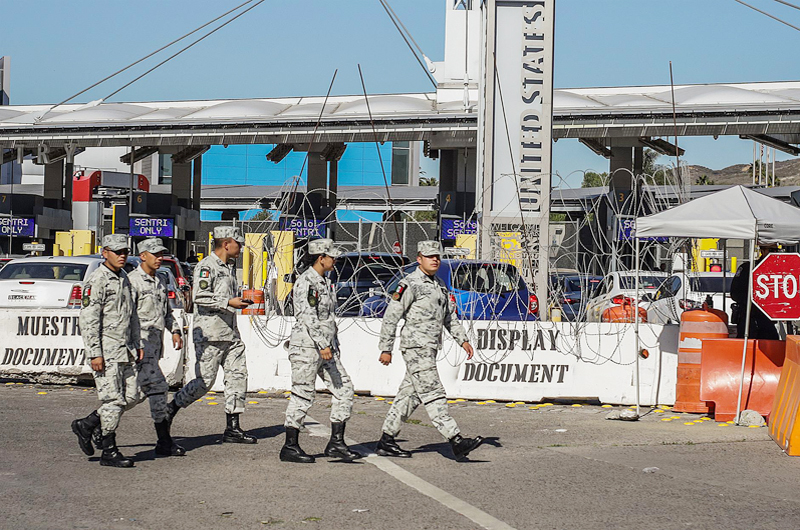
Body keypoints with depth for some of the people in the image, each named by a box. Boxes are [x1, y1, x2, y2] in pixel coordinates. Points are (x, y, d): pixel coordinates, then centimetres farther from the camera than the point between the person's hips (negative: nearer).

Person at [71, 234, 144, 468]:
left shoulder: (124, 278, 16)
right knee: (113, 399, -7)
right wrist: (95, 354, -20)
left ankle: (86, 425, 20)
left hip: (125, 349, 9)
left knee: (133, 395, 7)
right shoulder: (97, 280, -11)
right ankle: (109, 452, 3)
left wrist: (138, 344, 18)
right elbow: (88, 319, -16)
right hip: (105, 350, -9)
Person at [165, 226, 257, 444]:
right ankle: (170, 409, 13)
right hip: (209, 333, -9)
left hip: (230, 332, 9)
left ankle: (232, 428, 5)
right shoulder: (207, 266, -11)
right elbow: (200, 297, -21)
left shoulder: (230, 266, 19)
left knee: (238, 375, 2)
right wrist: (229, 303, -19)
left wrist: (240, 300, 16)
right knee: (205, 381, -6)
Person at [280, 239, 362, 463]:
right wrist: (323, 345, -26)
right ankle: (290, 447, 5)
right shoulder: (306, 282, -13)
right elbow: (308, 317, -21)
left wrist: (334, 345, 22)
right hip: (307, 347, -9)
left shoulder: (325, 281, 16)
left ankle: (336, 443, 5)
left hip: (326, 347, 9)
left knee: (344, 388, 3)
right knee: (303, 395, -4)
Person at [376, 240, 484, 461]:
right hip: (415, 346, -9)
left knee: (410, 395, 10)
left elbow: (450, 315, 25)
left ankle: (386, 442, 17)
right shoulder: (409, 284, -9)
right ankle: (456, 442, -18)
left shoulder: (440, 285, 18)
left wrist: (462, 339, 14)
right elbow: (391, 316, -9)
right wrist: (386, 349, -9)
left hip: (429, 348, 9)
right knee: (433, 395, -12)